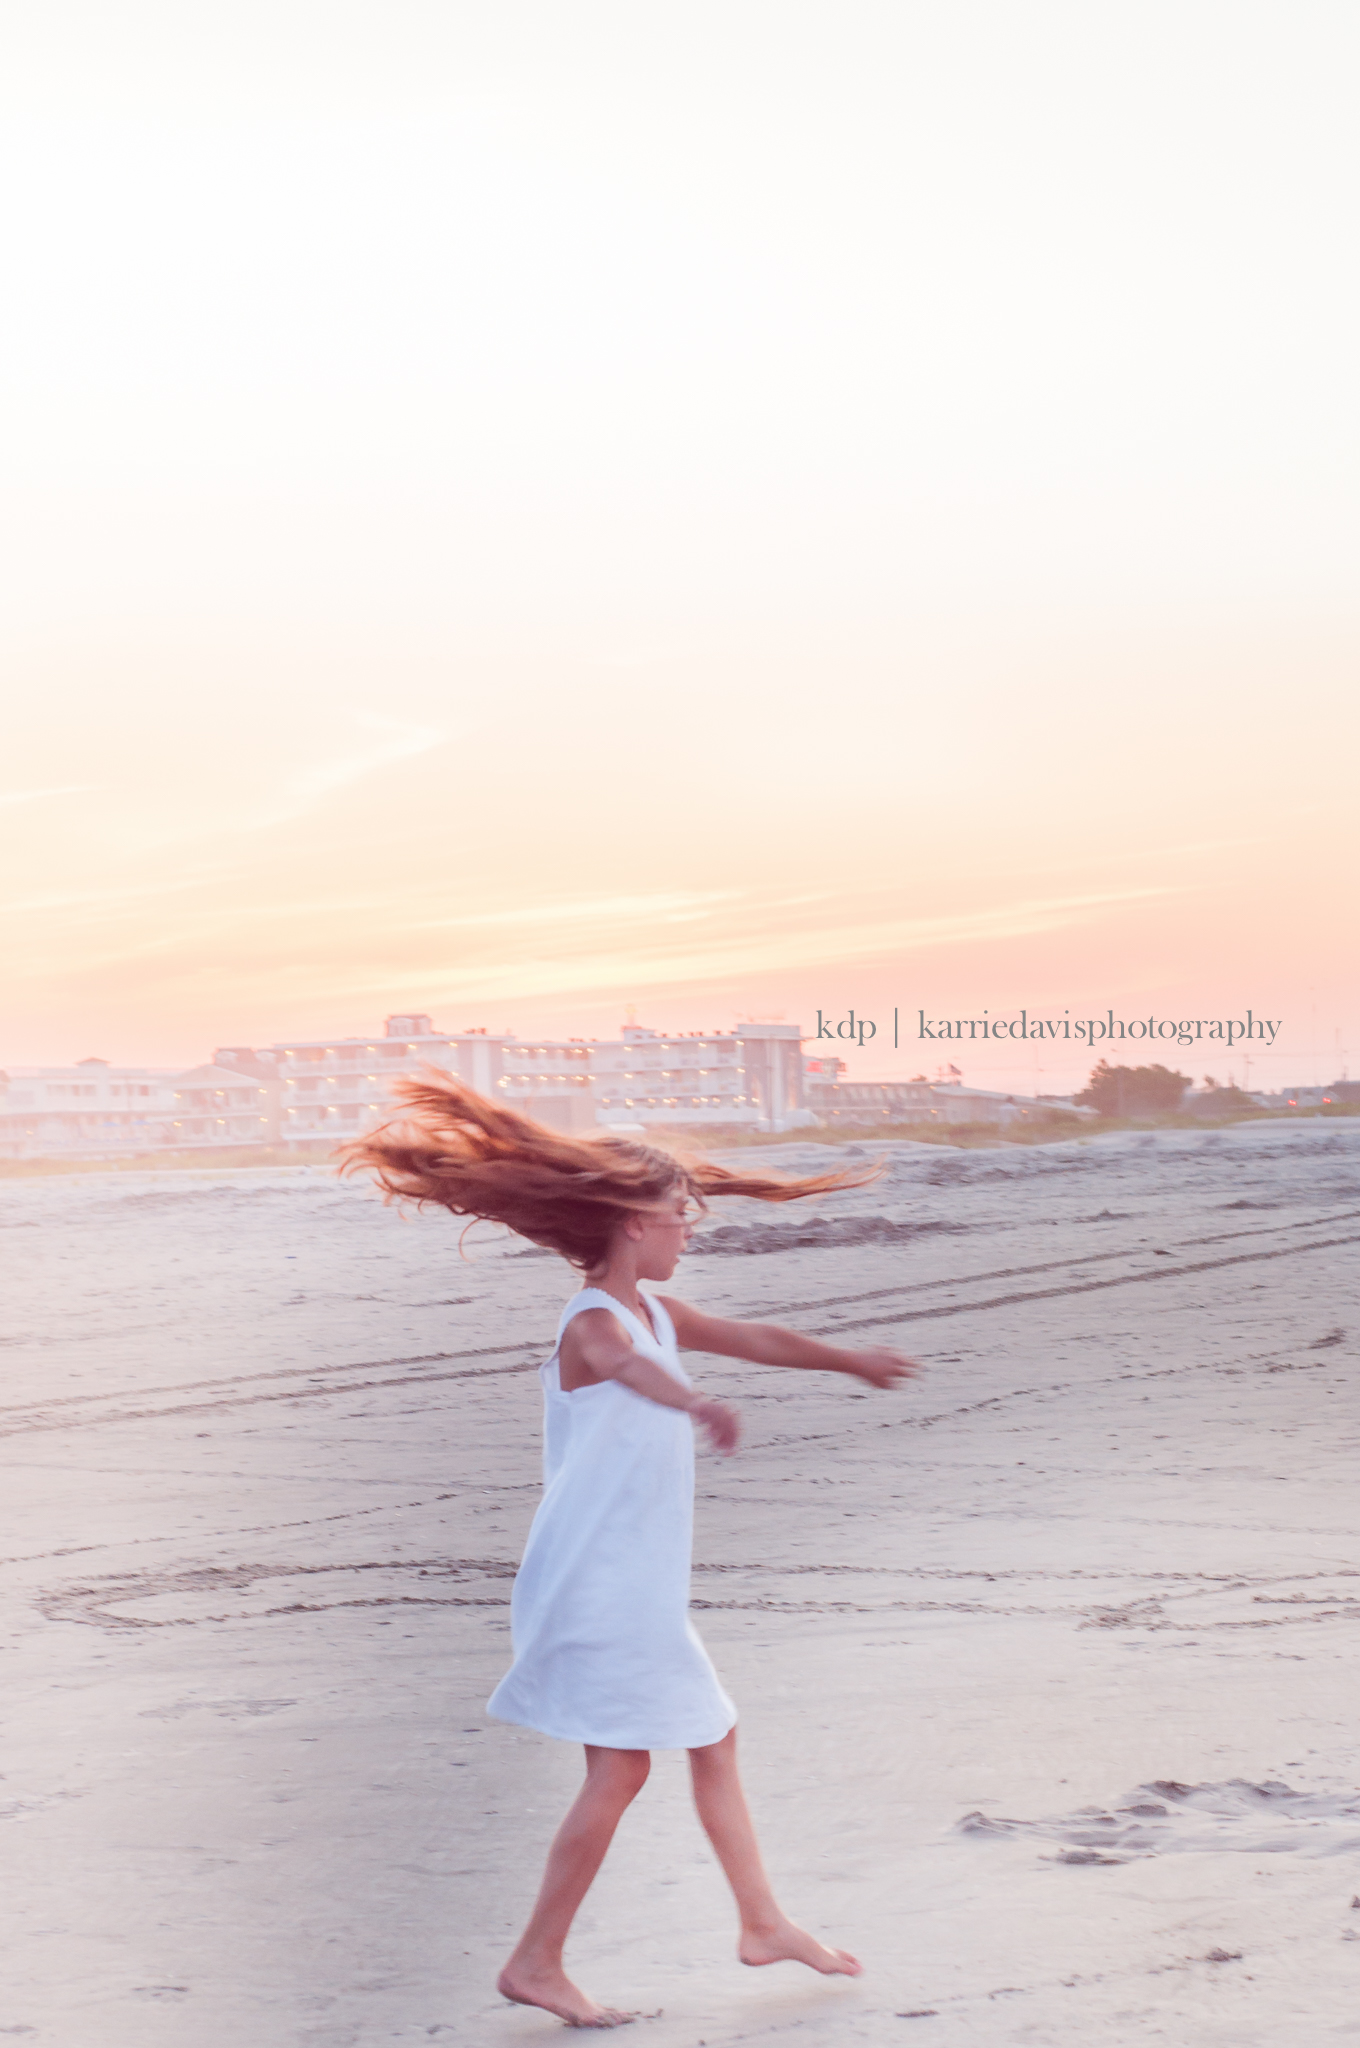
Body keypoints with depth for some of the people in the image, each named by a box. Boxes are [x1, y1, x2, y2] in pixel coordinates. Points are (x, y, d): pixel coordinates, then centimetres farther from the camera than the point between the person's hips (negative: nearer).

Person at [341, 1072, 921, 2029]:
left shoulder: (654, 1313, 10)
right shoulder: (595, 1323, -19)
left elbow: (753, 1338, 27)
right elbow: (624, 1364, -45)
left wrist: (852, 1362, 39)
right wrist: (693, 1401, -67)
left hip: (643, 1589, 10)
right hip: (598, 1585, -10)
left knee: (715, 1741, 17)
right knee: (619, 1772, -5)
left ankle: (764, 1923, 30)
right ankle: (537, 1962, 5)